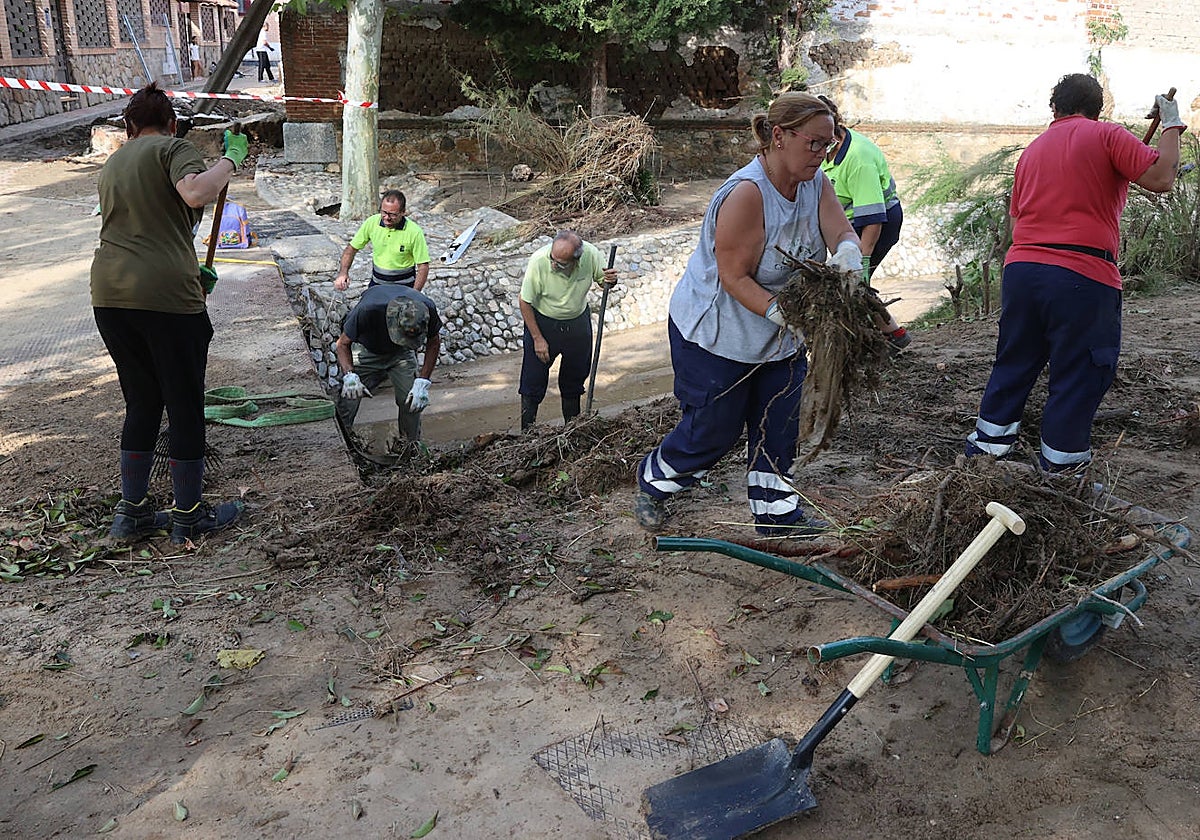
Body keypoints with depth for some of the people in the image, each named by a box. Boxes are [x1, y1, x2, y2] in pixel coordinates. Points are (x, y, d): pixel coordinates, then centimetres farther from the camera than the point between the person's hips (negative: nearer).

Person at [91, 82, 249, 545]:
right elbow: (196, 194, -21)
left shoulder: (112, 164, 24)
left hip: (109, 295, 7)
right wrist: (230, 160, -5)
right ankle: (189, 516, 16)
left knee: (142, 404, 18)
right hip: (166, 295, -7)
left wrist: (193, 274, 37)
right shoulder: (173, 148, 1)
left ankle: (133, 511, 25)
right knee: (185, 406, 6)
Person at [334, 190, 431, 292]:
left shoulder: (414, 232, -15)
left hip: (403, 287, -2)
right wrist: (343, 272, -11)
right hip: (376, 284, 3)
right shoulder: (371, 222, -5)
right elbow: (352, 248, 6)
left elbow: (423, 266, -11)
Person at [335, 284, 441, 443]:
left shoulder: (427, 309, -33)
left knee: (413, 402, -12)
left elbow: (433, 342, -10)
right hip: (366, 351, -2)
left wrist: (422, 381, -18)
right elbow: (343, 343, -21)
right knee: (348, 401, -14)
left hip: (401, 354, 2)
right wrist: (349, 375, -38)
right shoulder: (368, 310, -40)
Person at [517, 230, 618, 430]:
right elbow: (525, 302, -19)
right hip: (543, 322, -3)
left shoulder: (591, 254, -23)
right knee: (533, 382, 2)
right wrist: (538, 338, -16)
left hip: (578, 322, 3)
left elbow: (601, 278, -2)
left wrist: (610, 280, -27)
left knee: (575, 376, 18)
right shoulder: (539, 261, -31)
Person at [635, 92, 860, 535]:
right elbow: (734, 277, -28)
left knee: (779, 424, 10)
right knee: (714, 428, 5)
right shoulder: (746, 194, -28)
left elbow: (842, 232, -13)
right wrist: (780, 314, -39)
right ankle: (653, 480, 30)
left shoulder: (816, 183, -2)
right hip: (716, 331, -7)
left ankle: (777, 513, 25)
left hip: (779, 334, 7)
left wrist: (848, 254, -37)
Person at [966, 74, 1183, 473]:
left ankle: (989, 440, 25)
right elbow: (1160, 178, -8)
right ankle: (1061, 458, 13)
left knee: (1015, 359, 18)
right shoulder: (1107, 135, 0)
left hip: (1020, 269, 6)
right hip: (1083, 275, -5)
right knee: (1080, 370, 6)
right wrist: (1171, 124, 5)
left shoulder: (1032, 148, 17)